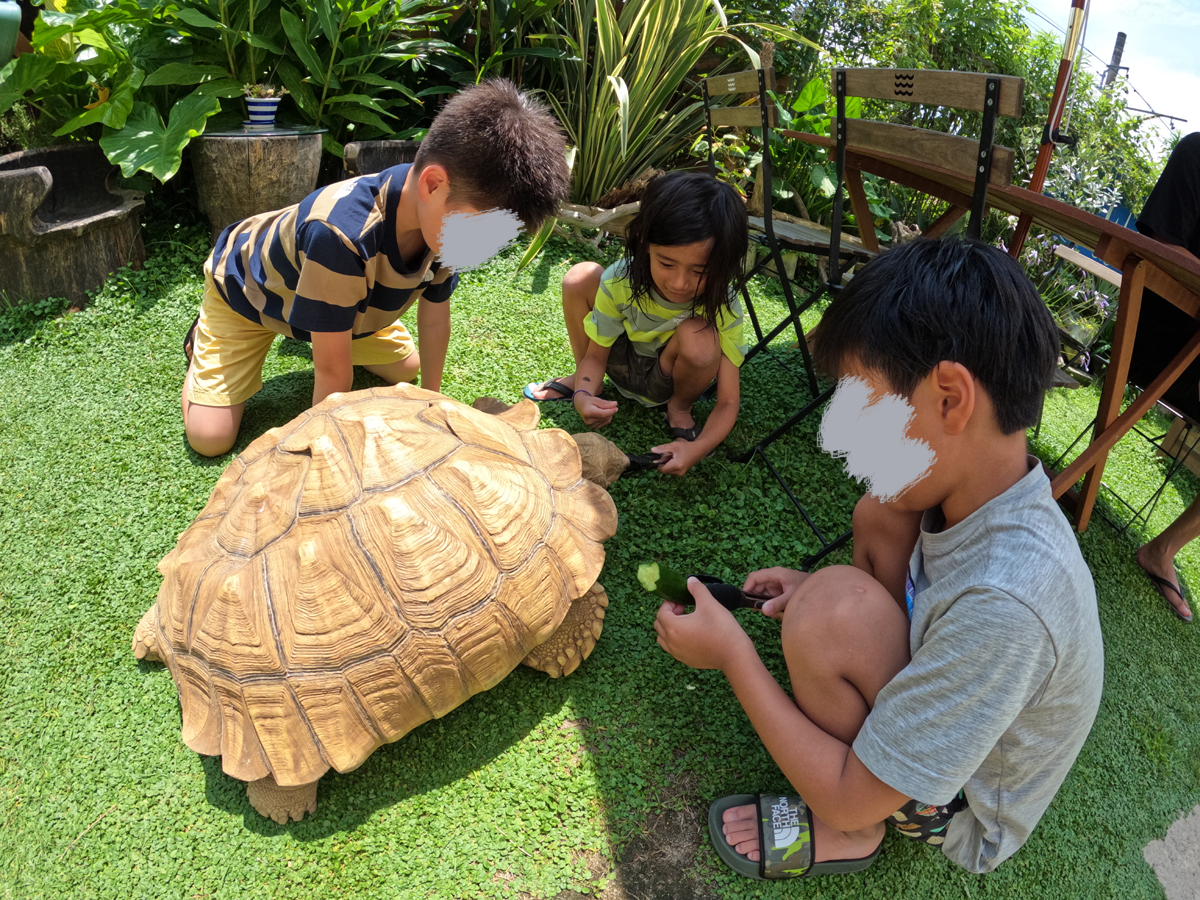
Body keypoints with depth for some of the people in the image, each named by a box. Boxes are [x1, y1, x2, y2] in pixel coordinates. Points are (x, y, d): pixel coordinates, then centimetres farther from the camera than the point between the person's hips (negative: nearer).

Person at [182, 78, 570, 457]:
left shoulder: (445, 219, -26)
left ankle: (311, 329, 30)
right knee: (210, 439, -10)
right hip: (245, 284, -5)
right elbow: (333, 372, -39)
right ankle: (202, 339, 19)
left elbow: (434, 318, -11)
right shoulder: (340, 235, -48)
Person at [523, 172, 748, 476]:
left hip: (666, 382, -2)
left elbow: (728, 402, -28)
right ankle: (582, 380, 5)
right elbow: (596, 354, -13)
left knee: (698, 336, -37)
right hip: (623, 362, 2)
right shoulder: (620, 280, -27)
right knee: (580, 277, -20)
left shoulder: (722, 306, -30)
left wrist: (698, 448, -49)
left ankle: (679, 409, -3)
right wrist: (583, 394, -36)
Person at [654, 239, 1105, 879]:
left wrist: (732, 654, -22)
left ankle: (849, 837, -3)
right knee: (882, 512, 2)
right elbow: (948, 603, 10)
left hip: (964, 815, -7)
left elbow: (852, 798, -31)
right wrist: (819, 591, -5)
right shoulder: (983, 493, -14)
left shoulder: (1004, 602, -40)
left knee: (837, 609, -31)